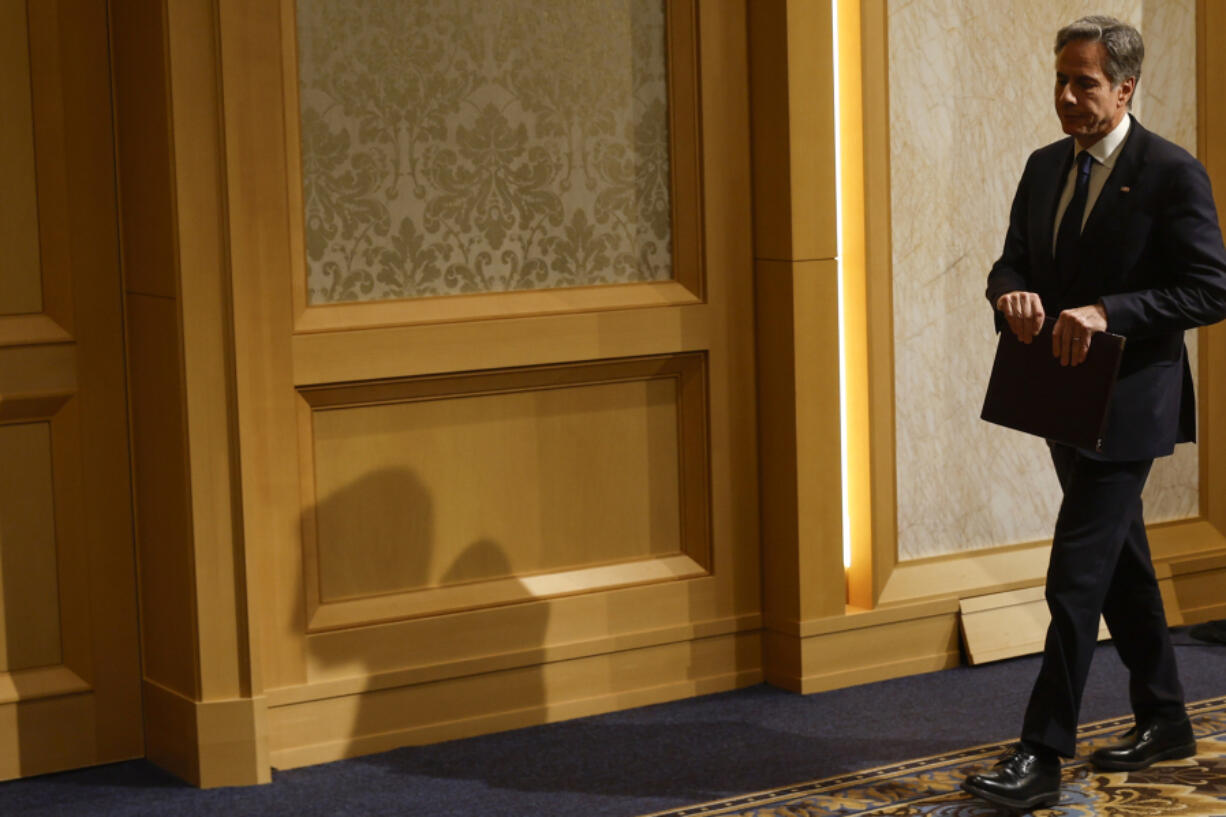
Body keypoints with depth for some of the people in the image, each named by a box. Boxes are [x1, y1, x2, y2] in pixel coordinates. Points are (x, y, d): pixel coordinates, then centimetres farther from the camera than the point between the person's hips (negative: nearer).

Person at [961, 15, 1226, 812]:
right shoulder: (1046, 167, 9)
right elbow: (1012, 262, 12)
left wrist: (1106, 311, -26)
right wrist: (1012, 292, -13)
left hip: (1127, 405, -8)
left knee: (1077, 576, -11)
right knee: (1120, 565, 18)